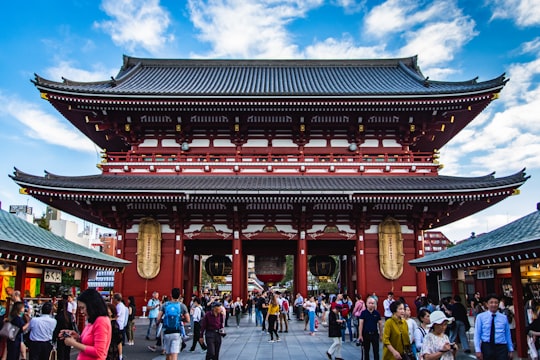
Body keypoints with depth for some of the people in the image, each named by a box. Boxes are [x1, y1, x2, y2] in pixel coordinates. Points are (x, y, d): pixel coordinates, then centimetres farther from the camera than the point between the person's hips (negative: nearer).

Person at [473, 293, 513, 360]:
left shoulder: (504, 317, 6)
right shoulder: (480, 317, -2)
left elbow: (508, 334, 11)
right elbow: (477, 335, -4)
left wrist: (510, 349, 10)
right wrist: (478, 350, -9)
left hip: (501, 348, 1)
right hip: (486, 347, -1)